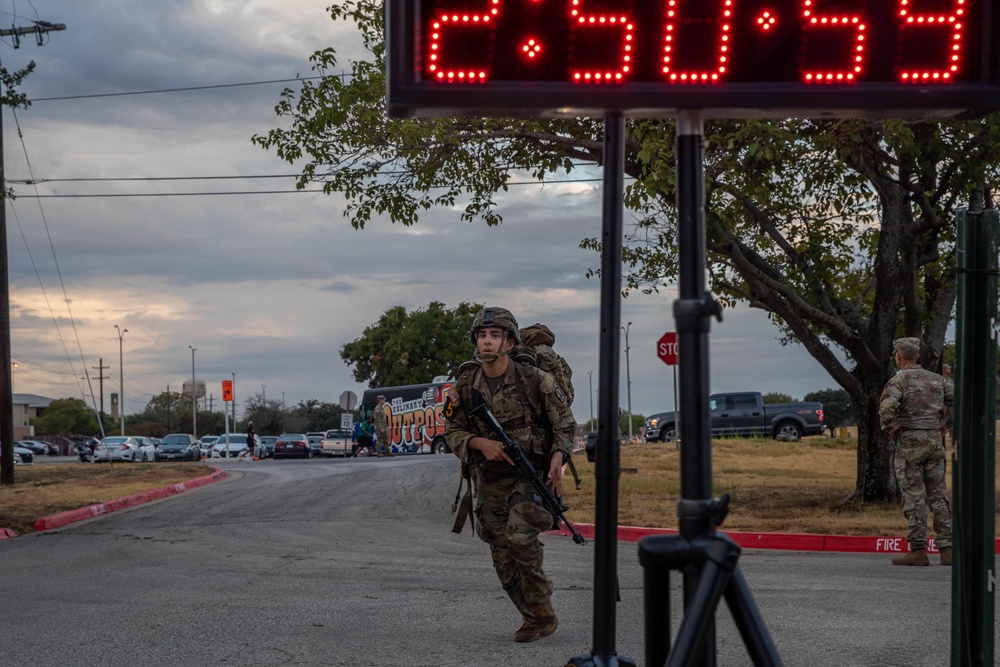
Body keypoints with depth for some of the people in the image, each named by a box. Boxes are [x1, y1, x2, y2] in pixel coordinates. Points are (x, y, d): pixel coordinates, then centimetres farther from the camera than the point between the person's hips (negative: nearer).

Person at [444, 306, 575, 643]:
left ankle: (542, 607, -7)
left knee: (519, 534, -27)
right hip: (490, 481, 4)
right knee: (504, 558, 5)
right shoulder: (465, 386, -3)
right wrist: (480, 443, -16)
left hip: (531, 475, -4)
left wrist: (557, 459, -17)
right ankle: (534, 618, 22)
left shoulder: (534, 380, -11)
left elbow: (565, 422, -1)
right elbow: (452, 432, 5)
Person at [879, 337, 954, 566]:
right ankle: (947, 549, 6)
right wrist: (946, 425, 14)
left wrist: (889, 428, -9)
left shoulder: (899, 380, -7)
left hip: (910, 442, -5)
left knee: (913, 496, -2)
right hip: (935, 442, 5)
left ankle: (918, 550, -3)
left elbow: (887, 406, -24)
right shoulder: (936, 379, 11)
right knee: (938, 496, 8)